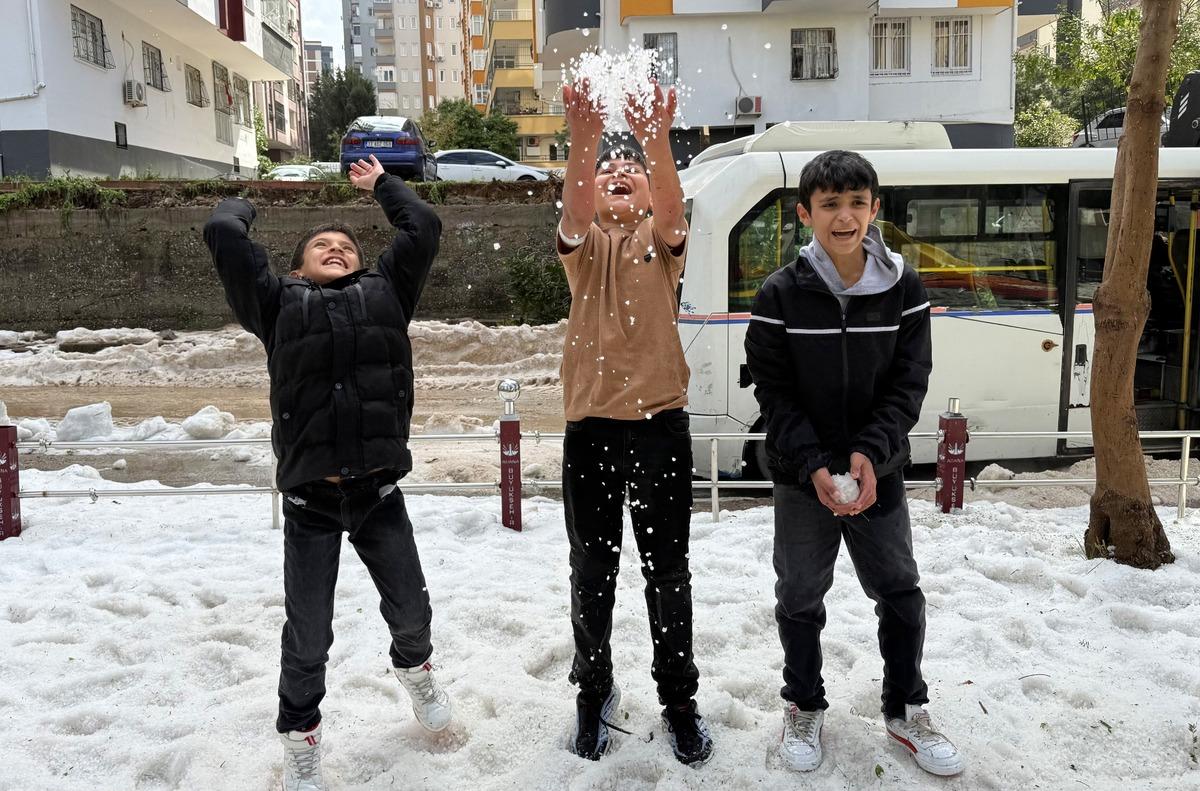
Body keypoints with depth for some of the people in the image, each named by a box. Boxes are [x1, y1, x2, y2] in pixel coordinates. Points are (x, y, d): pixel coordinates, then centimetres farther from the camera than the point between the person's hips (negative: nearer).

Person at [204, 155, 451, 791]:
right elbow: (222, 234, 0)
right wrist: (241, 204, 22)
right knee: (308, 638, 6)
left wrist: (382, 184, 25)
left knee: (410, 611, 14)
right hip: (309, 498, -1)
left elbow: (424, 229, 9)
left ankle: (414, 669, 48)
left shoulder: (384, 293, 12)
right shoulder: (279, 305, 7)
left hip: (378, 491, 2)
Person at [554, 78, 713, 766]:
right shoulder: (583, 243, 5)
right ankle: (595, 691, 30)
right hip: (591, 423, 1)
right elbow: (575, 214, -19)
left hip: (661, 421, 0)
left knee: (668, 570, 9)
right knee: (593, 571, 11)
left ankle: (679, 698, 27)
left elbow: (673, 211, -19)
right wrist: (583, 141, -37)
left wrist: (658, 141, -37)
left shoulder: (663, 239, 5)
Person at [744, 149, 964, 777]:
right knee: (800, 598, 12)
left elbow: (908, 385, -4)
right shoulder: (780, 295, -9)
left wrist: (869, 453, -18)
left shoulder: (904, 288, -4)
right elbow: (774, 392, -8)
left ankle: (905, 711, 32)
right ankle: (804, 707, 33)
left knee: (900, 595, 11)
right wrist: (814, 466, -18)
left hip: (879, 473, 2)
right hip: (801, 477, -1)